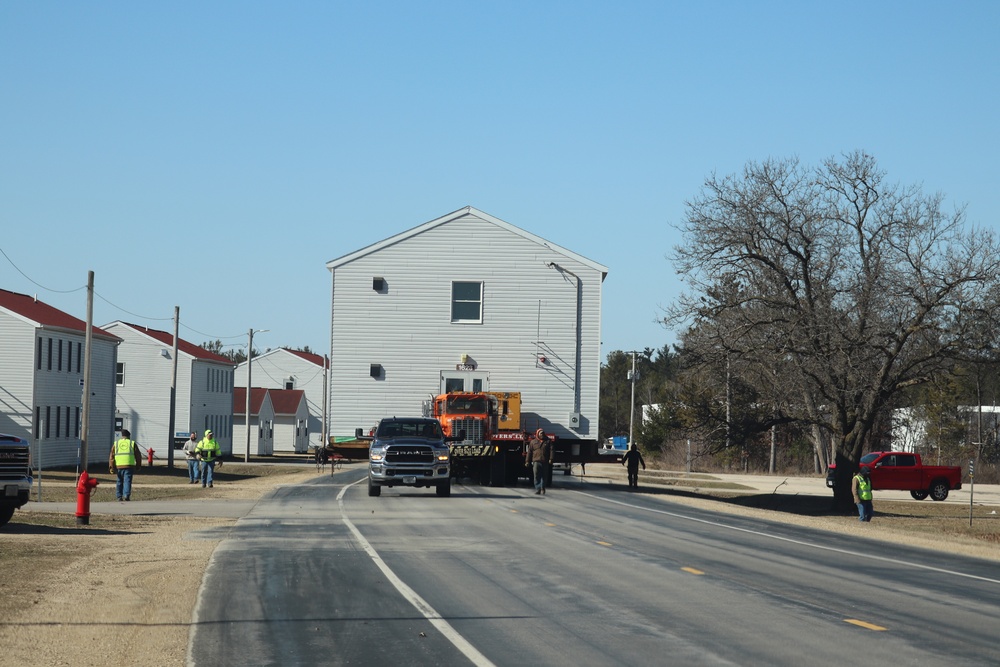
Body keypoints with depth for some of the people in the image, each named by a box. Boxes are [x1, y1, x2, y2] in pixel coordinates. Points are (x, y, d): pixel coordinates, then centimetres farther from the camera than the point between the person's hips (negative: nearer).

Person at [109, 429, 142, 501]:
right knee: (127, 481, -4)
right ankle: (126, 495, -19)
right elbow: (138, 456, 8)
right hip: (129, 466, -2)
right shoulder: (132, 443, 6)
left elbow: (111, 457, 4)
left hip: (118, 466, 2)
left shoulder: (116, 444, 10)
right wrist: (138, 465, 19)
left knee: (119, 482, 14)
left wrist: (111, 467, 3)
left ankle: (119, 497, 15)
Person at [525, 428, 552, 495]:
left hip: (545, 462, 1)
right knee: (537, 476, -9)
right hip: (536, 462, -1)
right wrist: (527, 461, 7)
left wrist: (550, 459, -13)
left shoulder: (547, 442, 10)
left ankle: (542, 489, 15)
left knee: (543, 477, 6)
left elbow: (551, 450, 1)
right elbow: (529, 452, 11)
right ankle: (538, 489, -9)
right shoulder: (533, 442, 11)